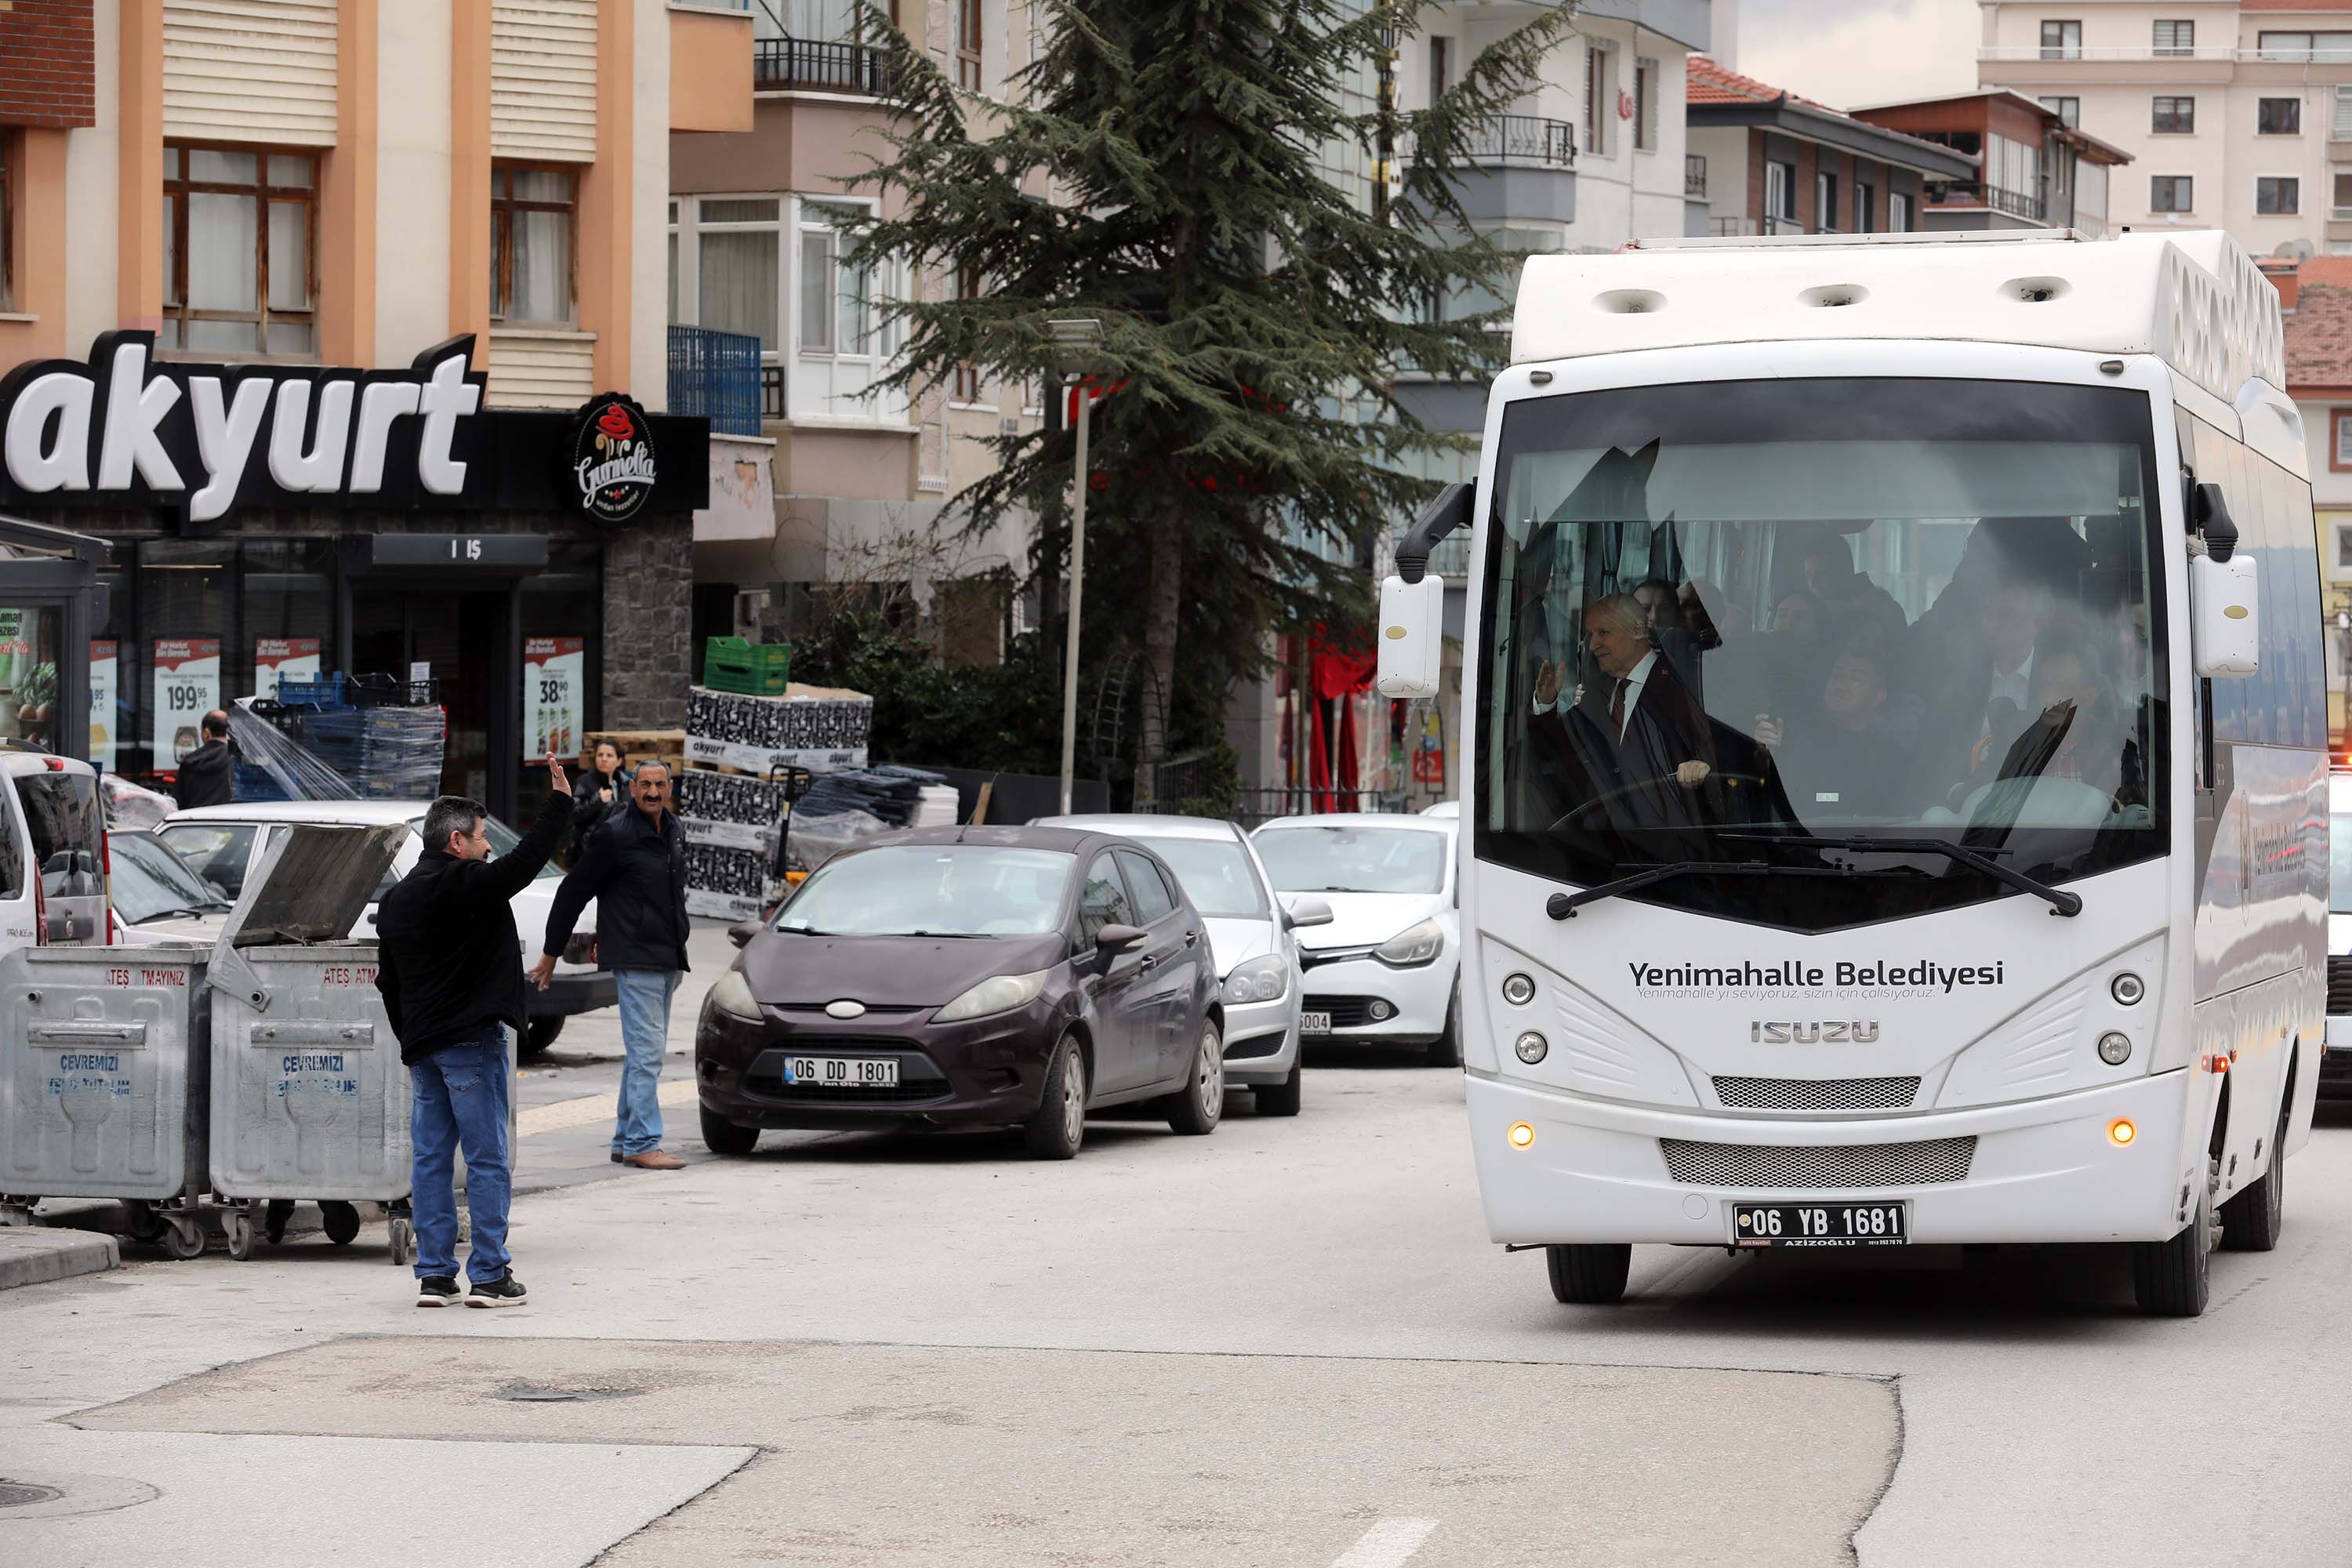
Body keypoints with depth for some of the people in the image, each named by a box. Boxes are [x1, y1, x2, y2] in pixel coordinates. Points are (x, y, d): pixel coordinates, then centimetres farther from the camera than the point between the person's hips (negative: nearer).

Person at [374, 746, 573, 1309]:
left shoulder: (396, 901, 15)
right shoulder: (467, 885, -12)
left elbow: (388, 982, 19)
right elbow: (526, 861, -20)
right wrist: (559, 801, -14)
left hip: (422, 1046, 8)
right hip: (471, 1041, -8)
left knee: (430, 1159, 8)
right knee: (488, 1161, -3)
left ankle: (434, 1275, 7)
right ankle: (489, 1276, -4)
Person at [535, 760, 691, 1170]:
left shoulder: (674, 831, 11)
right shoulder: (614, 835, -12)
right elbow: (574, 891, -6)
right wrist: (551, 952, -1)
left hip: (666, 960, 8)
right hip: (634, 959, -8)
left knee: (646, 1053, 12)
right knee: (647, 1052, -11)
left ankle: (626, 1140, 18)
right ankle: (643, 1144, -10)